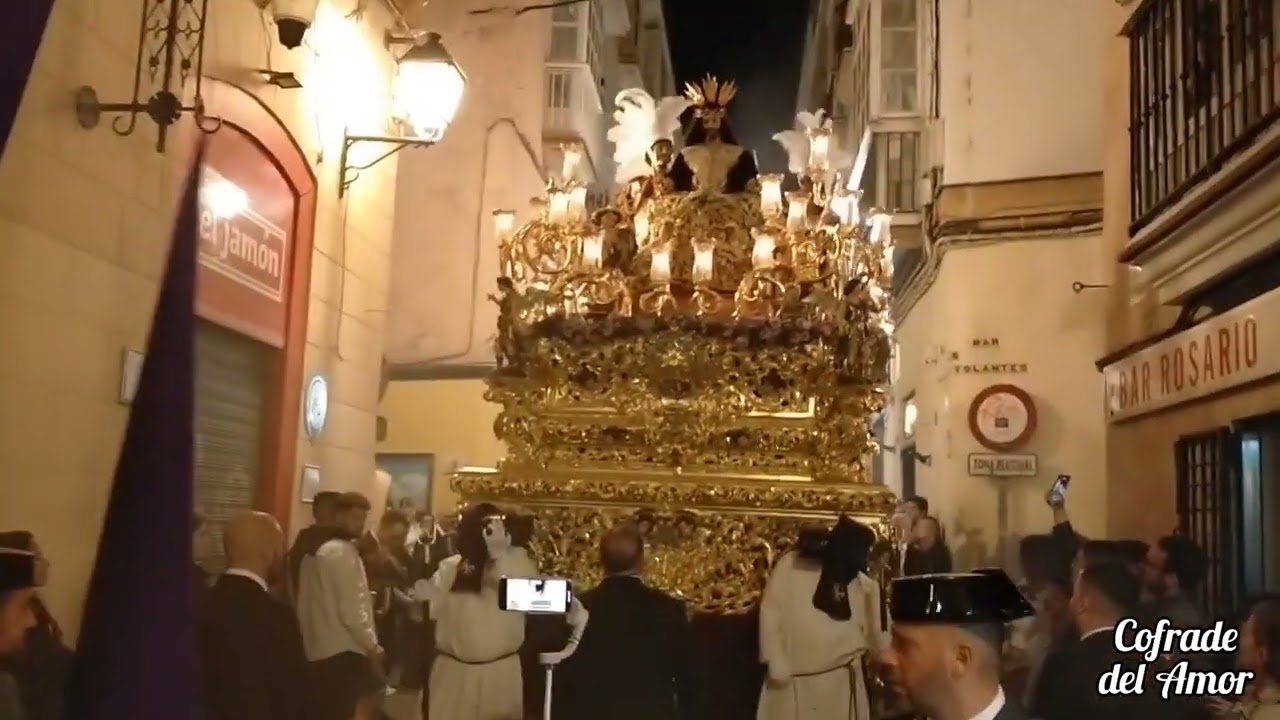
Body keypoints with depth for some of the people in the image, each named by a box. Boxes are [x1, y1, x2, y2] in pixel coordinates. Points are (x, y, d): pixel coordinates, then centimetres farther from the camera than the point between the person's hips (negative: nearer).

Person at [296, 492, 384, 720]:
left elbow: (305, 606, 17)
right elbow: (351, 610, -17)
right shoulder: (343, 552, -12)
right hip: (343, 650, -9)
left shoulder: (314, 551, 15)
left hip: (316, 650, 9)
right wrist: (372, 645, -8)